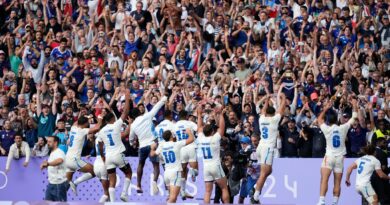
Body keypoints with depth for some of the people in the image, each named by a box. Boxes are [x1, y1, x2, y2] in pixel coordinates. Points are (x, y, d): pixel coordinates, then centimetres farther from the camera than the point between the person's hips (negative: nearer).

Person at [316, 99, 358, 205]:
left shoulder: (327, 129, -7)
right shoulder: (343, 128, -4)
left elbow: (319, 119, 13)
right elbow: (353, 118, 9)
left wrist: (326, 108, 15)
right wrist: (355, 106, 18)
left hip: (329, 156, -2)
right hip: (340, 157, 2)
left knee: (324, 180, -7)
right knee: (337, 182, 6)